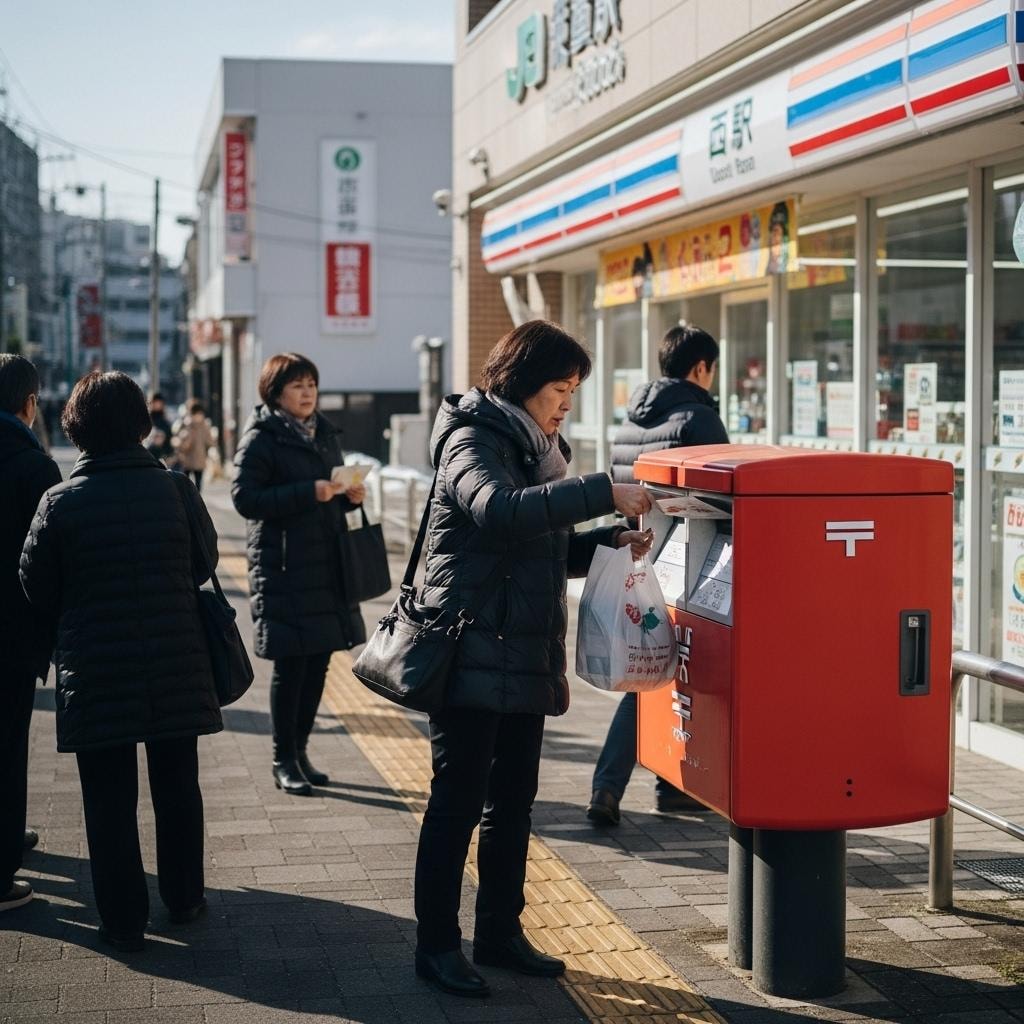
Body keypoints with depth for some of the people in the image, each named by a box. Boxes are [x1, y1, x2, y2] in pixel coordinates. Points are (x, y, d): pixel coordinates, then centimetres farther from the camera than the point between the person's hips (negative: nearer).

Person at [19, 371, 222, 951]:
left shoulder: (60, 501, -10)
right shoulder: (176, 489, -6)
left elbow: (38, 590, -2)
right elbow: (204, 562, 6)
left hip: (95, 674, -2)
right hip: (177, 669, 2)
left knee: (110, 800, 8)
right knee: (177, 788, 17)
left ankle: (124, 920, 13)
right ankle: (185, 898, 30)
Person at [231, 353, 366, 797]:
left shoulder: (325, 434, 16)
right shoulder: (261, 438, -6)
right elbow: (245, 498, -15)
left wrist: (349, 495, 2)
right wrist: (309, 493, -21)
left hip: (327, 562, 7)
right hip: (283, 567, -7)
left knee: (318, 660, 9)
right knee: (290, 664, -3)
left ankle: (299, 749, 22)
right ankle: (284, 761, 7)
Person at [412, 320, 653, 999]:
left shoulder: (537, 450, 17)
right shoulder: (473, 441, -10)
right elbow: (502, 510, -32)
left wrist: (608, 542, 4)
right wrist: (603, 492, -33)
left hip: (525, 658, 9)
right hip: (474, 655, -8)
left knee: (513, 802, 14)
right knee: (458, 801, -2)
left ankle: (500, 931, 25)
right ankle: (436, 945, 8)